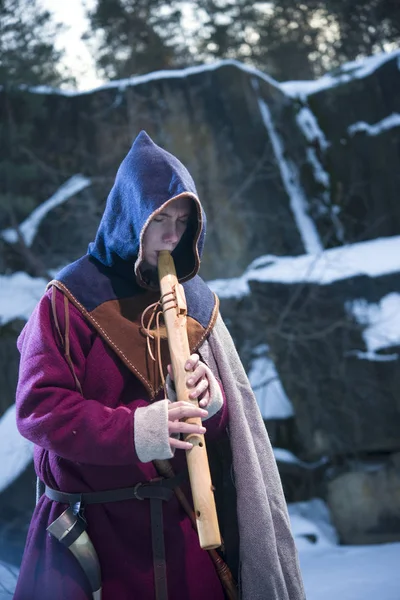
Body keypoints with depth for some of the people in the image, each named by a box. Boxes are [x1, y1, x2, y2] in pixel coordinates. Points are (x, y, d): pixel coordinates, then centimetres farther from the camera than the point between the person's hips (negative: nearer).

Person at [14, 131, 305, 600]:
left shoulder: (194, 299, 6)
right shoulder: (72, 298, -8)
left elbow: (229, 412, 9)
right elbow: (38, 408, -16)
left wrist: (209, 397, -15)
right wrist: (136, 429, -26)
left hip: (180, 518, 4)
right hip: (93, 522, -4)